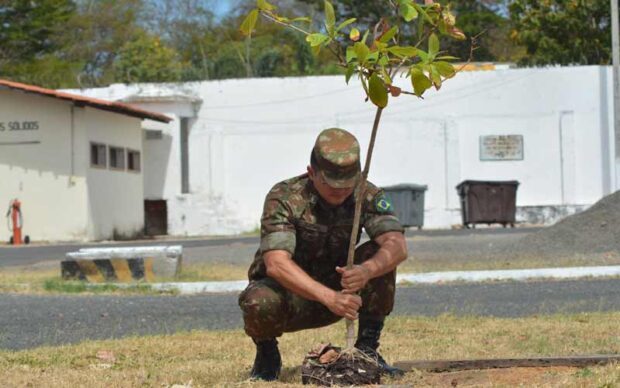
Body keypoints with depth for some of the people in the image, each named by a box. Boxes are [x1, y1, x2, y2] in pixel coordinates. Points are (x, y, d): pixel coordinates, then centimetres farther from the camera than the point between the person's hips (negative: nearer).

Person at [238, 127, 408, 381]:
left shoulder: (367, 196, -12)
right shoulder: (284, 198, -24)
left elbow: (397, 246, -27)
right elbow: (276, 264, -36)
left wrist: (367, 270, -50)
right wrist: (330, 298, -49)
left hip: (337, 290, 3)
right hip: (288, 291, -3)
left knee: (380, 257, -22)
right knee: (260, 304, -37)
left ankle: (367, 349, -9)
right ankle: (267, 354, -2)